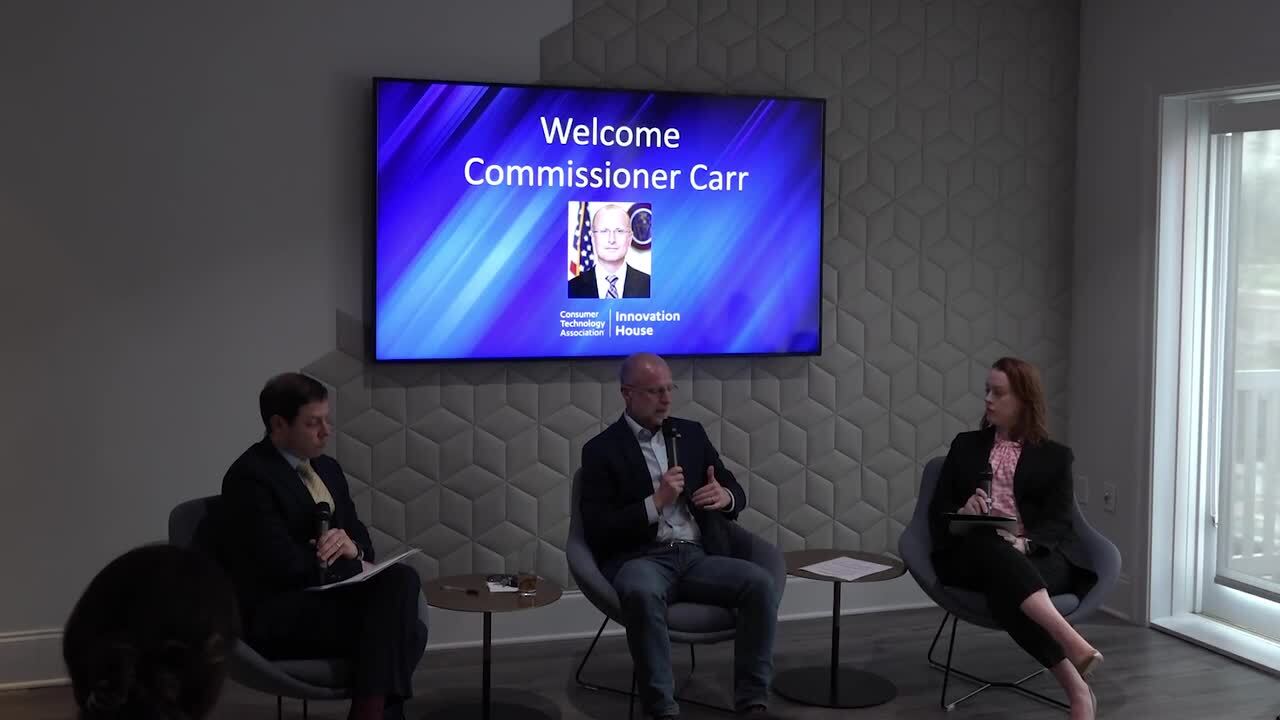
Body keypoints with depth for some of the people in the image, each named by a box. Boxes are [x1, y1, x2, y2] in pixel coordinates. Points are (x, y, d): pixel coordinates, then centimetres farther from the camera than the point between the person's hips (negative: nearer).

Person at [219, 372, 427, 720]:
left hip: (327, 591, 8)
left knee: (402, 578, -23)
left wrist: (351, 546, -10)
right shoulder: (249, 477, -12)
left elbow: (361, 537, 15)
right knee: (407, 631, -23)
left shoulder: (327, 467, 14)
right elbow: (286, 564, -20)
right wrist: (356, 568, -8)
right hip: (276, 612, -8)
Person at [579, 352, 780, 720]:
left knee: (760, 582, -23)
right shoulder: (601, 450, 2)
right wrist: (656, 503, -15)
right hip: (641, 559, -4)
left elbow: (736, 493, 19)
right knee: (642, 592, -39)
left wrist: (725, 496, -7)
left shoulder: (691, 433, 16)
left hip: (698, 556, 4)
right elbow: (597, 531, -6)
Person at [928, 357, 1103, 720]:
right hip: (972, 553, 1)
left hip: (1038, 556, -1)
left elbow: (1058, 523, 2)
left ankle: (1076, 686, -48)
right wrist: (962, 512, -11)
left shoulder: (1055, 455, 16)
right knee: (992, 550, -40)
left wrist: (1024, 543, -21)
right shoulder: (966, 445, 22)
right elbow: (937, 509, 15)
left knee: (1005, 585, -40)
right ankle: (1073, 644, -55)